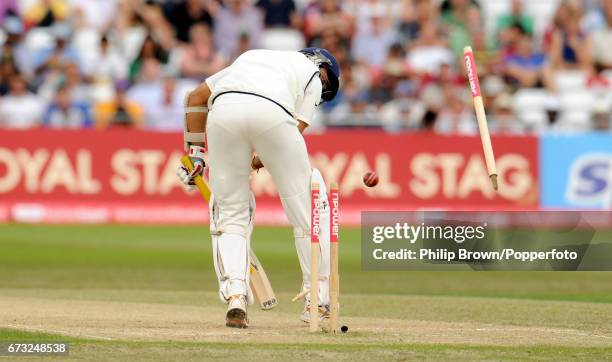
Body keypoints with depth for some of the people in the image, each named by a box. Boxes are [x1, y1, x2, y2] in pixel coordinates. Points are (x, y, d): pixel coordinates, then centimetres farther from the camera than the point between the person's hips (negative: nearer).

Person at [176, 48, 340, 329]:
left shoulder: (250, 57, 41)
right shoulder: (313, 74, 29)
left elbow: (196, 97, 31)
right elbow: (296, 129, 13)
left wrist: (195, 152, 29)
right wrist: (255, 164, 16)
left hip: (222, 109, 3)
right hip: (271, 111, -3)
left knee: (231, 214, 15)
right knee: (306, 210, 13)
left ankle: (235, 297, -4)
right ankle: (317, 302, 15)